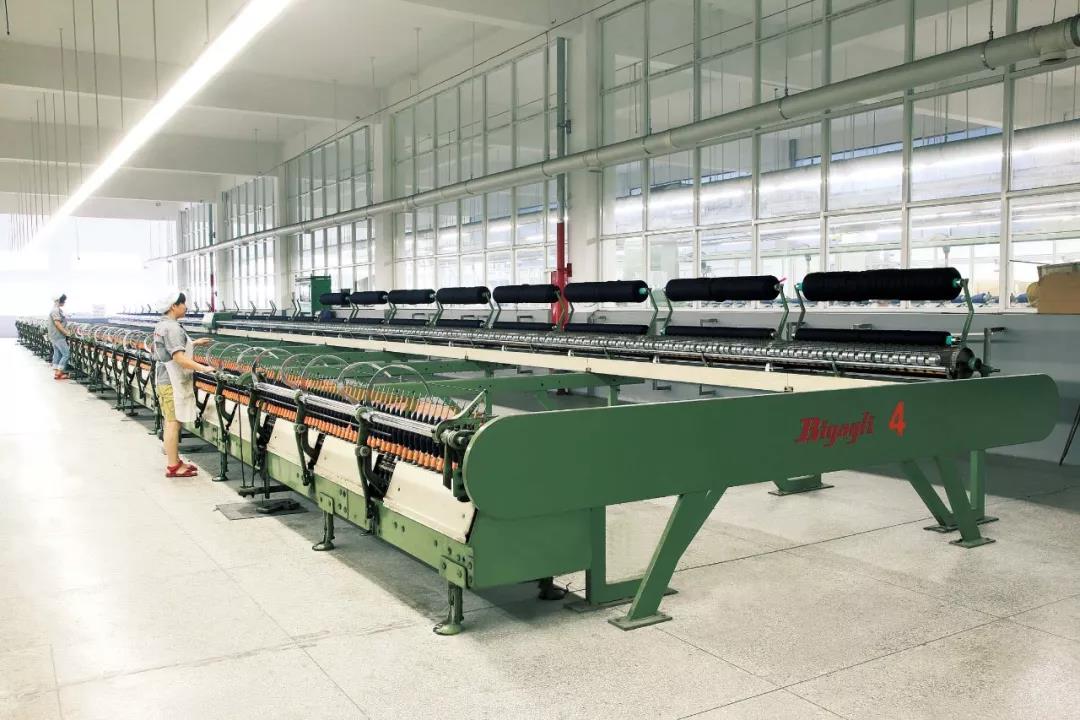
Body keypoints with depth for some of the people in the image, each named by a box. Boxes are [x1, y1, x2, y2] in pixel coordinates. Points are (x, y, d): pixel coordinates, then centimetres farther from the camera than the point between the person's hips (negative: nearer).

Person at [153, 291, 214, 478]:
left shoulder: (161, 325, 12)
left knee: (171, 422, 15)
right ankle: (173, 467, 0)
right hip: (173, 382, -11)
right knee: (173, 423, -5)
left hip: (164, 380, 11)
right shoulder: (172, 328, -20)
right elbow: (179, 358, -27)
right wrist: (203, 368, -31)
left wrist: (194, 343, 23)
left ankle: (175, 461, 24)